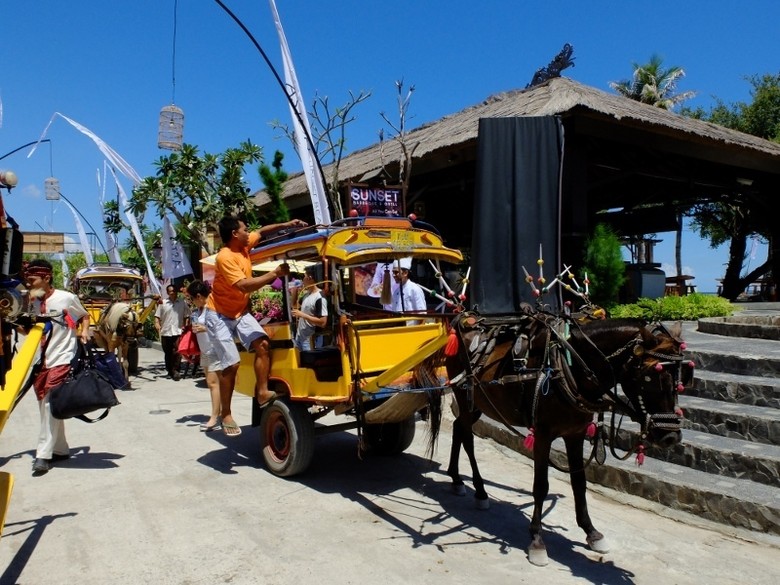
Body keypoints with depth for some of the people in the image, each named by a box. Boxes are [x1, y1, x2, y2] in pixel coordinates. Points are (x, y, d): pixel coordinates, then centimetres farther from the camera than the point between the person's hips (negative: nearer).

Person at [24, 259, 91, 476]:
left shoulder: (66, 298, -7)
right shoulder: (35, 302, 10)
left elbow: (84, 316, 8)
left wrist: (84, 331, -9)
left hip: (62, 359, -7)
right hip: (43, 360, 7)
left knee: (50, 404, -13)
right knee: (47, 406, 11)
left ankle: (44, 454, -9)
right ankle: (60, 449, 22)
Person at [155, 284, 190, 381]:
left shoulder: (182, 302, 5)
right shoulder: (163, 303, 6)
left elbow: (187, 316, 5)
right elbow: (157, 316, 6)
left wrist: (185, 326, -7)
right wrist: (157, 324, -11)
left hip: (178, 331, -2)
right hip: (165, 332, 2)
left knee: (177, 352, -10)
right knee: (167, 353, 11)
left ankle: (175, 370, -3)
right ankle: (170, 371, 22)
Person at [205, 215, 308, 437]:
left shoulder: (244, 245, -1)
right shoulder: (225, 257, -25)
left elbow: (262, 232, 17)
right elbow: (244, 285, -34)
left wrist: (286, 225, 5)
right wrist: (275, 273, -32)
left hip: (240, 311, 7)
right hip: (219, 315, -7)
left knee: (262, 343, -16)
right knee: (232, 364, -10)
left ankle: (262, 392, -11)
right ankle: (226, 416, 2)